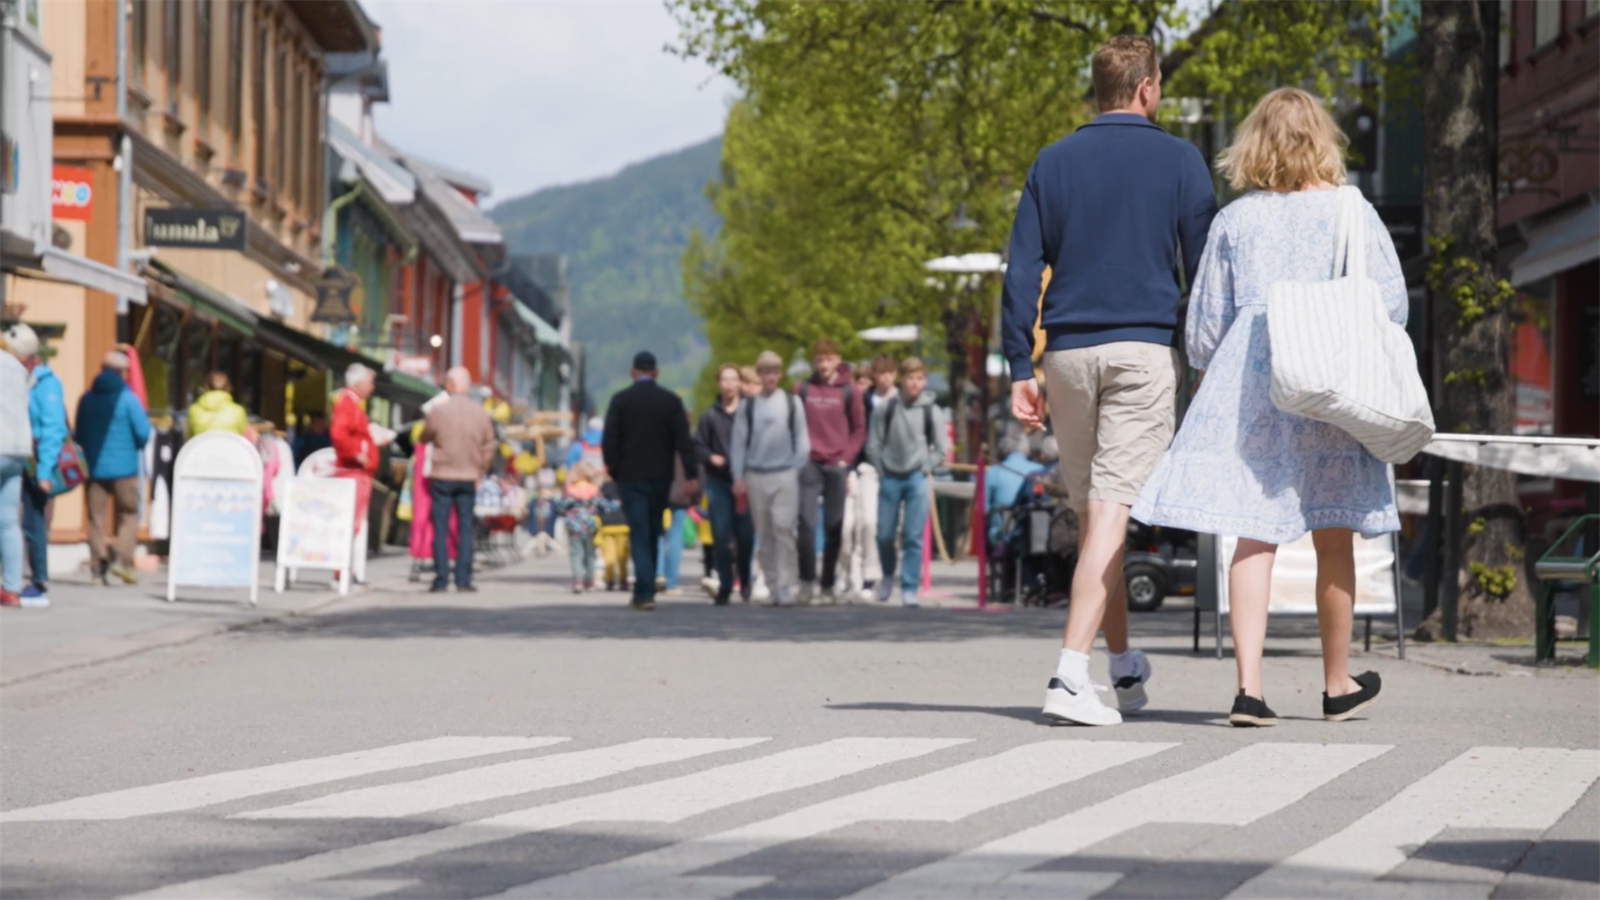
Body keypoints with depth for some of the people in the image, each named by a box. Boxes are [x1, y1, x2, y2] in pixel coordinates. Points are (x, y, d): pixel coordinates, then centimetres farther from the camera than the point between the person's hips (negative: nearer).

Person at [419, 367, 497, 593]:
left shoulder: (438, 411, -10)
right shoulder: (480, 414, -2)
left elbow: (424, 438, 6)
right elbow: (488, 448, 4)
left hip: (442, 476, -2)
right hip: (469, 478, 2)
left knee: (440, 530, 3)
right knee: (465, 529, 7)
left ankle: (441, 580, 0)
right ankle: (463, 580, 4)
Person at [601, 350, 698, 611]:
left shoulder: (620, 400, -4)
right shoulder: (671, 401, 1)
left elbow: (609, 440, -6)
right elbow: (683, 440, -4)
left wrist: (615, 472, 5)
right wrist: (690, 476, -5)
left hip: (631, 477, -2)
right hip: (661, 477, 2)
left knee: (639, 534, -4)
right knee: (653, 534, 14)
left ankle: (645, 593, -17)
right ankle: (645, 590, 21)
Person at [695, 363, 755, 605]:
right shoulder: (710, 416, 6)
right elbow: (698, 446, 9)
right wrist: (710, 457, -10)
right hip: (718, 482, 1)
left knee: (745, 535, 1)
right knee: (721, 535, -2)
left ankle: (745, 582, 19)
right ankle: (724, 585, 4)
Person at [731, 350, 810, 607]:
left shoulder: (791, 403, 5)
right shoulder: (748, 405, 8)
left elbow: (802, 440, 5)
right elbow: (739, 442, 8)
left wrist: (799, 471, -4)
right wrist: (738, 477, 3)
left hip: (785, 476, -2)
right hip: (756, 477, 2)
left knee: (783, 529, -12)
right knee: (764, 534, 4)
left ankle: (785, 588, -12)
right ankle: (773, 586, 9)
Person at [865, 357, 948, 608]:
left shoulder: (931, 412, -1)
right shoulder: (886, 408, -1)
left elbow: (941, 448, 6)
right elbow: (874, 443, 4)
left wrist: (925, 468, -2)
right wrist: (881, 470, 0)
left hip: (917, 480, -1)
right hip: (890, 478, 1)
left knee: (913, 536, -5)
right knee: (884, 534, 6)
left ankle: (909, 588, -2)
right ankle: (888, 575, 32)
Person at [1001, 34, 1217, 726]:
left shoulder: (1053, 163, 10)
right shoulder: (1178, 161, 2)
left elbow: (1022, 271, 6)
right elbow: (1203, 268, 0)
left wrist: (1020, 369, 7)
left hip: (1068, 353, 3)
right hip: (1145, 350, -3)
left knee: (1093, 515, 14)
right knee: (1111, 513, -9)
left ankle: (1125, 666, 25)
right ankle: (1070, 675, -20)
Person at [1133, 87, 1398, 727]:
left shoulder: (1234, 220, 7)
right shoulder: (1351, 212, 2)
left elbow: (1204, 321, 9)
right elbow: (1391, 302, 0)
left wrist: (1210, 374, 27)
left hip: (1248, 384, 1)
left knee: (1254, 536, -2)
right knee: (1334, 539, 10)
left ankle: (1249, 685, -14)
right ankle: (1338, 685, 22)